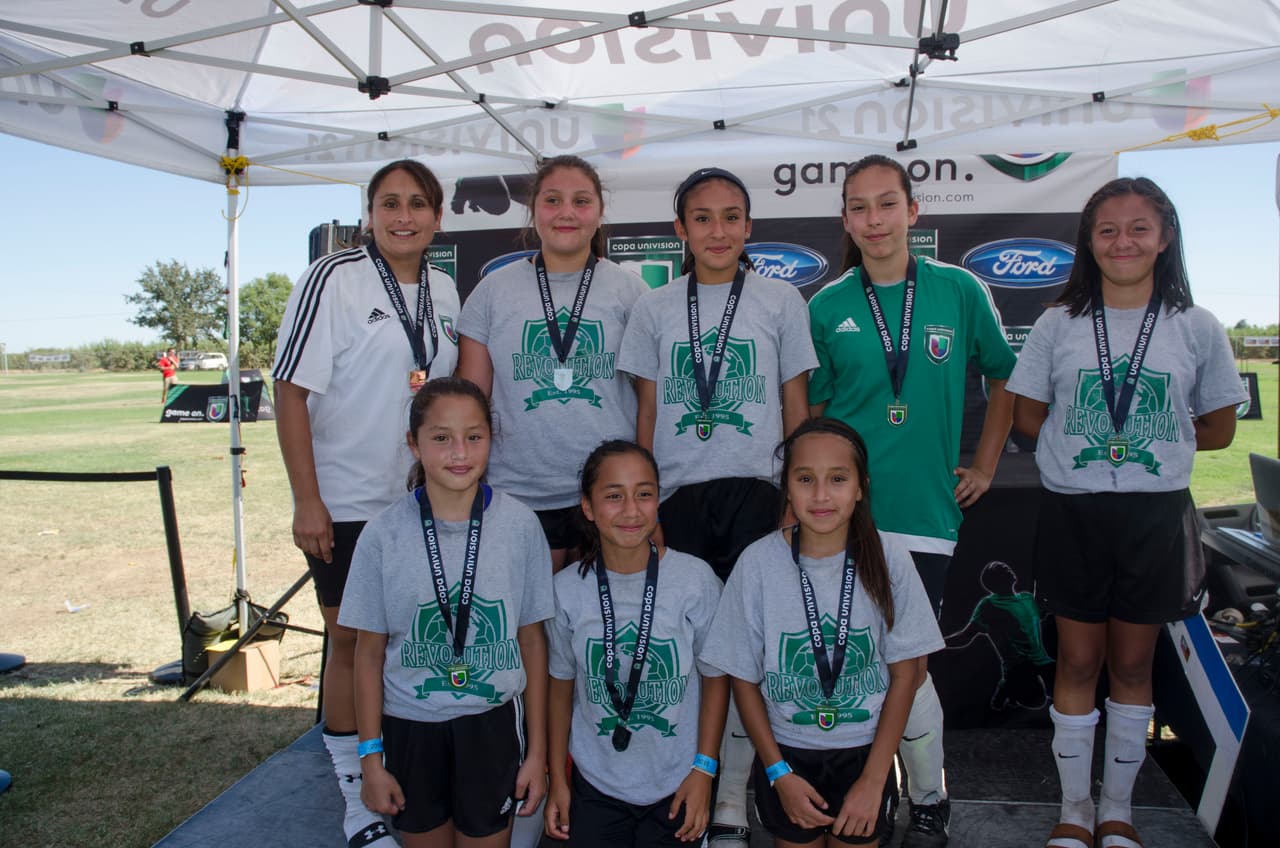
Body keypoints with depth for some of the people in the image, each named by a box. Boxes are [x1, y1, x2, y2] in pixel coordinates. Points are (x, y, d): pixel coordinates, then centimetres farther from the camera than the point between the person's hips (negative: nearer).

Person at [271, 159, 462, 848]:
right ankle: (356, 792, 22)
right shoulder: (332, 279, -10)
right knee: (351, 639, 6)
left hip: (426, 500, 5)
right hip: (347, 504, -5)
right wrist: (306, 500, -16)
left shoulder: (444, 290, 8)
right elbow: (292, 390, -12)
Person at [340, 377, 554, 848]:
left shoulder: (520, 525, -9)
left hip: (494, 723, 0)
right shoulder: (384, 535, -10)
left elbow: (532, 641, -2)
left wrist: (537, 751, 1)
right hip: (410, 725, 1)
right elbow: (370, 653, -1)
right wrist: (371, 756, 1)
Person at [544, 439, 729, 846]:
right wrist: (557, 779, 5)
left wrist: (704, 769, -5)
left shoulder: (696, 579, -15)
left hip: (676, 786, -1)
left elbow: (715, 677, -4)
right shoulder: (567, 589, -10)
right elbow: (561, 687, 2)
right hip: (594, 787, 1)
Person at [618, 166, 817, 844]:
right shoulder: (656, 308, 9)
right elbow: (647, 413, 10)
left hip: (757, 491, -1)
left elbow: (796, 407, 8)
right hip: (679, 494, 1)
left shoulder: (780, 300, 6)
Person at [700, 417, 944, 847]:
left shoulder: (887, 558, -14)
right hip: (786, 753, 0)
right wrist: (779, 773, -8)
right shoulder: (757, 562, -16)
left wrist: (874, 780, -7)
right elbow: (744, 679, -5)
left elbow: (904, 675, -6)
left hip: (866, 752, 0)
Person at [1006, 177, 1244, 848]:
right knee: (1078, 662, 7)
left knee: (1133, 664, 11)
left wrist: (1137, 441, -1)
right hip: (1072, 510, 0)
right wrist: (1100, 444, -1)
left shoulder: (1197, 329, 2)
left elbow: (1218, 430, 7)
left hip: (1155, 514, 1)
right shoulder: (1058, 324, 1)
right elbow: (1028, 417, 5)